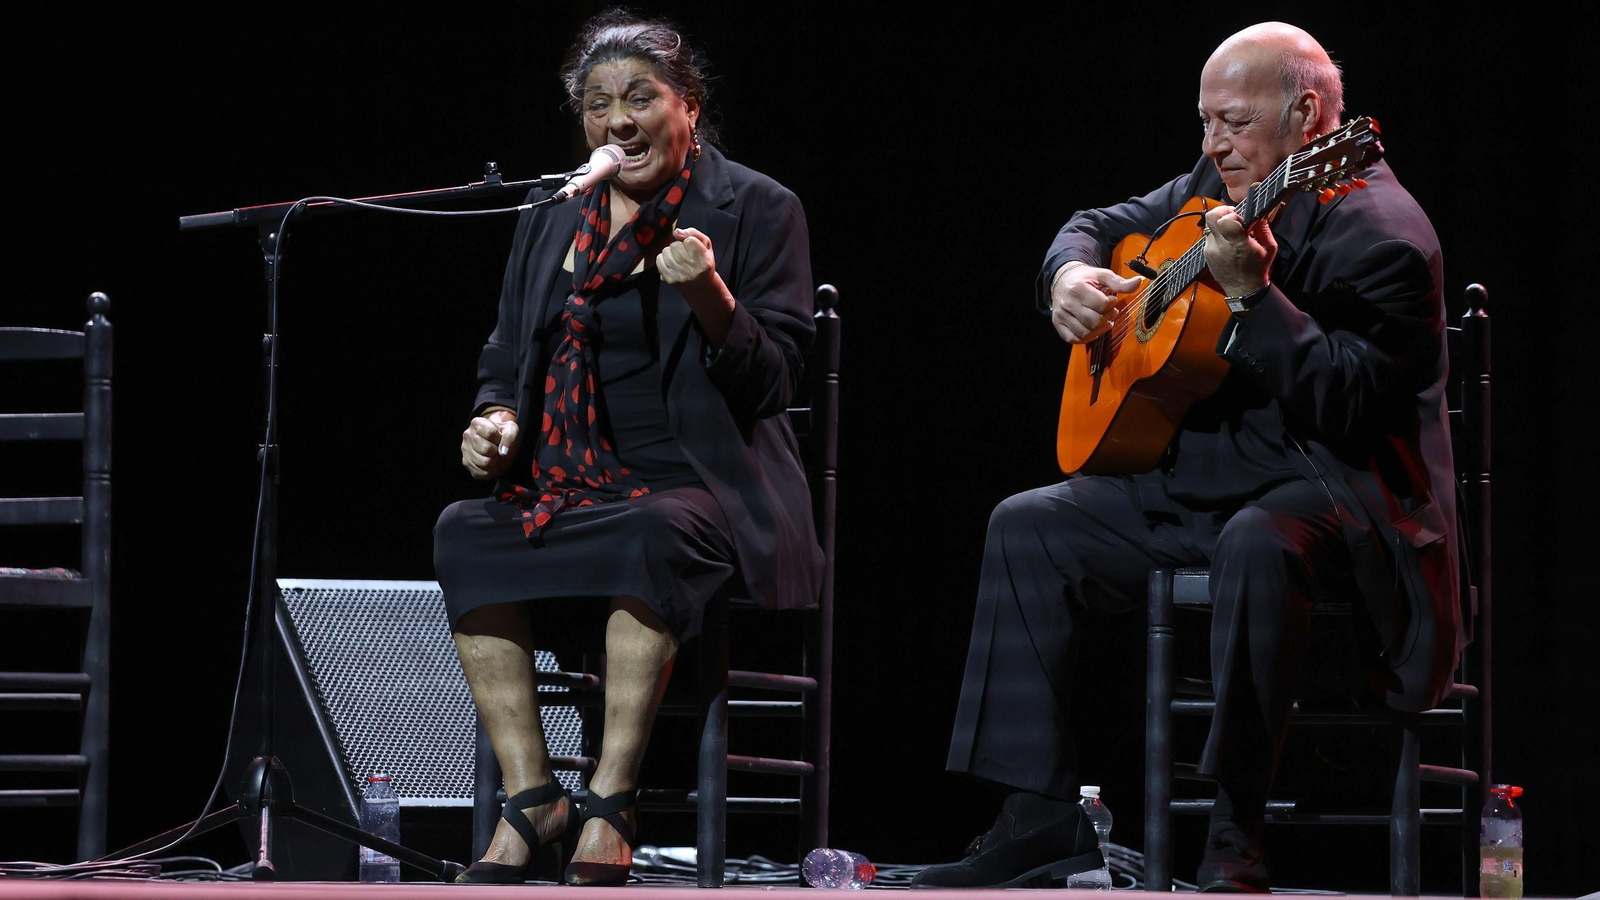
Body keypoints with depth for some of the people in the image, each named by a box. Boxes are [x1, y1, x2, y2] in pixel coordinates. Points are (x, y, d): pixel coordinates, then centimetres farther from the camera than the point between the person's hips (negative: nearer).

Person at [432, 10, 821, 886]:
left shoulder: (756, 210, 1)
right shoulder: (550, 222, 16)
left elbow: (771, 379, -5)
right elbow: (506, 362, 22)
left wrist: (708, 293, -23)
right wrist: (497, 421, -1)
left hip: (705, 492, -5)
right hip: (567, 486, 5)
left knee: (654, 533, -38)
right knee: (465, 533, -25)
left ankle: (609, 806, -34)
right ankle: (530, 796, -23)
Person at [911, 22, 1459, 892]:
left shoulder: (1380, 233, -17)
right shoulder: (1214, 188, 9)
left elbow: (1344, 407, -28)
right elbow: (1101, 225, 24)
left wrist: (1252, 293, -36)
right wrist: (1071, 274, 0)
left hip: (1333, 487, -9)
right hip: (1199, 476, 9)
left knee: (1258, 544, -41)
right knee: (1027, 527, 1)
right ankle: (1041, 821, -1)